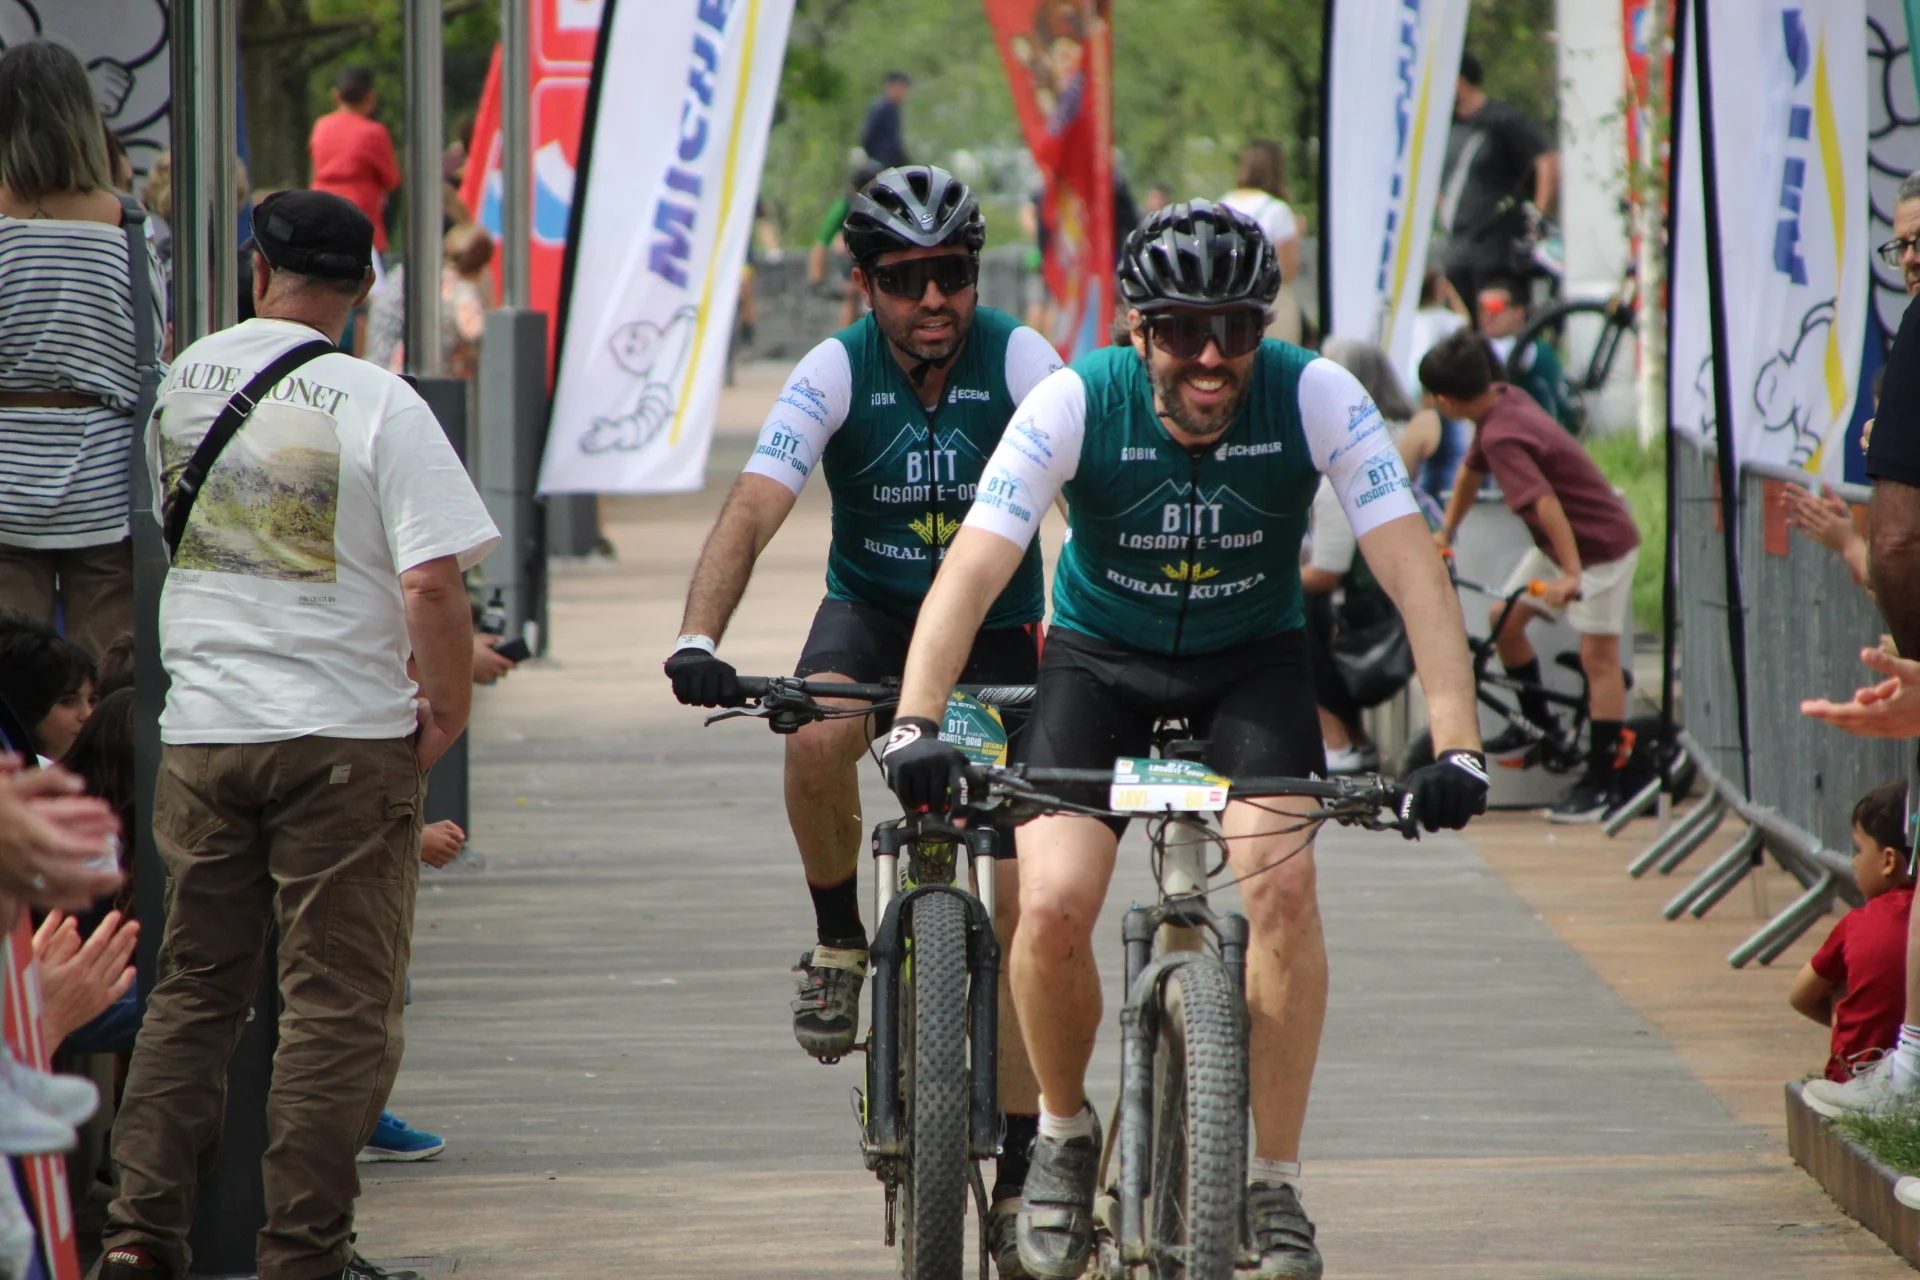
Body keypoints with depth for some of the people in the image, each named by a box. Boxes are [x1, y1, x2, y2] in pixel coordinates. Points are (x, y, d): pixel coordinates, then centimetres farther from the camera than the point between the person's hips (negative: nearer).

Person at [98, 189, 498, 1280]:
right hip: (344, 733, -4)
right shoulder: (378, 406, -11)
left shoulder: (182, 383, 5)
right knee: (340, 1005, 2)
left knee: (194, 988, 12)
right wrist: (448, 710, -3)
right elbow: (432, 585, -17)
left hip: (200, 729, 5)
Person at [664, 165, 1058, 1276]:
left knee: (1025, 905, -7)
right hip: (872, 611, 0)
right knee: (819, 735, -36)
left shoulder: (1020, 361, -17)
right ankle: (839, 944, -8)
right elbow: (753, 511, -24)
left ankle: (1019, 1181, 2)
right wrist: (698, 641, -39)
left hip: (996, 628, 0)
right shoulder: (836, 373, -15)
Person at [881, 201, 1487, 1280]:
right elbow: (973, 569, -30)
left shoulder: (1318, 400, -23)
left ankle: (1276, 1184, -10)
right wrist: (917, 727, -46)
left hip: (1253, 662, 0)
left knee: (1282, 877, -25)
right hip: (1103, 658, 0)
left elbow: (1415, 571, -27)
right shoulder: (1075, 406, -24)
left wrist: (1458, 746, -39)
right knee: (1053, 904, -20)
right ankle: (1066, 1133, 10)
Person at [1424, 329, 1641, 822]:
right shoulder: (1503, 400, 1)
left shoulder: (1502, 435, -29)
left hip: (1600, 543, -10)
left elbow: (1546, 503, -37)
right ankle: (1539, 722, 29)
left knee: (1597, 655, -9)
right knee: (1504, 618, 10)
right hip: (1559, 542, 10)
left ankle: (1603, 781, -9)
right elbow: (1471, 469, 18)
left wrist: (1571, 574, -40)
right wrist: (1445, 531, 25)